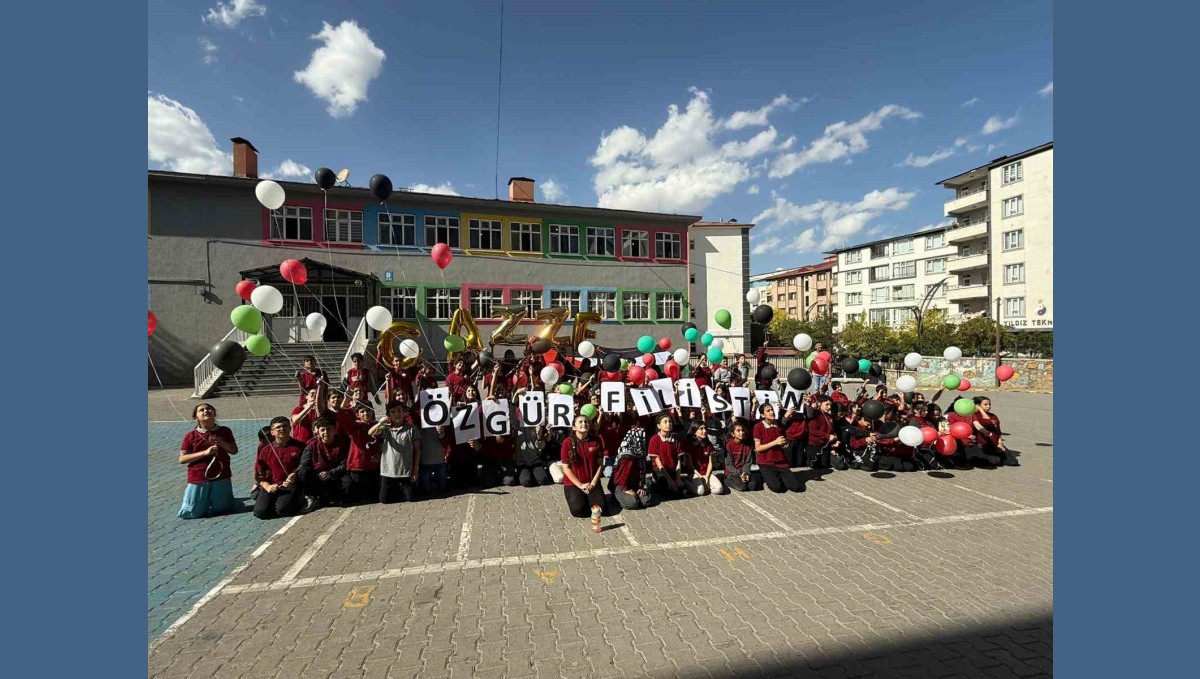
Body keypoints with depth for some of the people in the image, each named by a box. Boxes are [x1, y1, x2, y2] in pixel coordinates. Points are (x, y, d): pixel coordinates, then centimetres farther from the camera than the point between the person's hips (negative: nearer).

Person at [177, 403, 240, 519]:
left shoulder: (224, 431, -1)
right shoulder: (191, 436, -6)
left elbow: (234, 451, 1)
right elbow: (182, 459, -7)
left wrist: (221, 442, -16)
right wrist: (205, 452, -20)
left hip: (221, 478, 1)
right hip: (198, 479, -1)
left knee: (222, 509, 11)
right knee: (190, 513, 6)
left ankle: (213, 499, 42)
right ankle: (204, 499, 36)